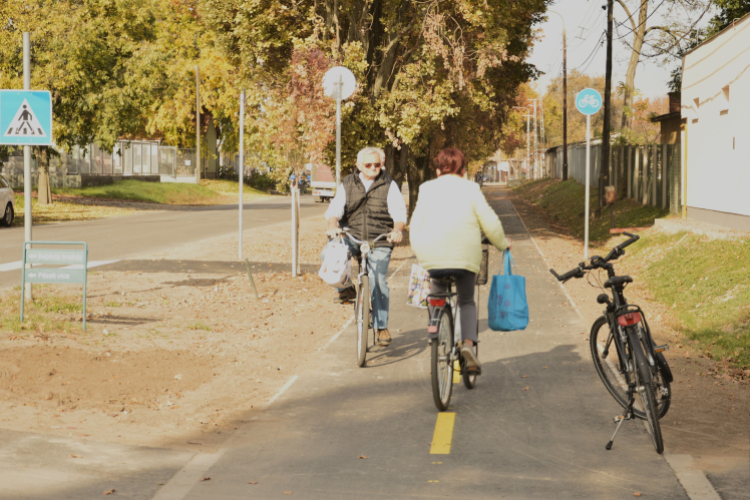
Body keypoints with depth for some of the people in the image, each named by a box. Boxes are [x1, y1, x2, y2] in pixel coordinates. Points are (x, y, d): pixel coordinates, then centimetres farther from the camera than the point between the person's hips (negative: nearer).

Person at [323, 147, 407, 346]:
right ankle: (345, 289, -1)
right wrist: (333, 225, -25)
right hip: (351, 238, 2)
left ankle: (381, 326, -1)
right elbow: (335, 208, -2)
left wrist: (397, 230, -28)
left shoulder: (389, 185, 5)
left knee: (378, 281, -16)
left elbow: (399, 212, -6)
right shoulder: (347, 184, 9)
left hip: (379, 242, -1)